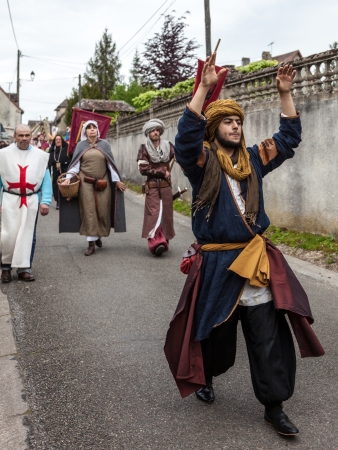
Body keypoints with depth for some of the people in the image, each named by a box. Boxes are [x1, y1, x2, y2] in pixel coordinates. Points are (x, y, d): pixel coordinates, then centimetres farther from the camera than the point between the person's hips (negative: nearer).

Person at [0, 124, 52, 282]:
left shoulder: (40, 155, 2)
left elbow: (46, 180, 2)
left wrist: (45, 201, -7)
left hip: (31, 200, 1)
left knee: (28, 235, 5)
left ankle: (24, 268, 14)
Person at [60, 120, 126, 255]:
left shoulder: (104, 144, 6)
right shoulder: (81, 145, 5)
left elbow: (111, 163, 6)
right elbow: (75, 164, 2)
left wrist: (117, 180, 3)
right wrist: (68, 177, -11)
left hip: (103, 183, 1)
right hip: (86, 183, -1)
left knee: (103, 211, 4)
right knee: (89, 212, -2)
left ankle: (98, 235, 28)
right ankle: (91, 243, 1)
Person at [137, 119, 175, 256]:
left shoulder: (167, 146, 8)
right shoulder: (144, 148, -1)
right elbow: (143, 169, -9)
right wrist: (162, 172, -9)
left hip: (166, 186, 3)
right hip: (152, 187, -3)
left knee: (166, 213, 5)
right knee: (154, 213, -10)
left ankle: (164, 240, 10)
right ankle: (156, 242, -14)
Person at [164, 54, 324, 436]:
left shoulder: (253, 159, 10)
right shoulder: (202, 161, -5)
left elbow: (289, 138, 15)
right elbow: (186, 134, -24)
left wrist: (285, 93, 7)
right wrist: (204, 87, -28)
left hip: (257, 260, 4)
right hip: (217, 263, -4)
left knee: (270, 339, 4)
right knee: (214, 333, 13)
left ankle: (274, 407, 18)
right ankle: (205, 378, 44)